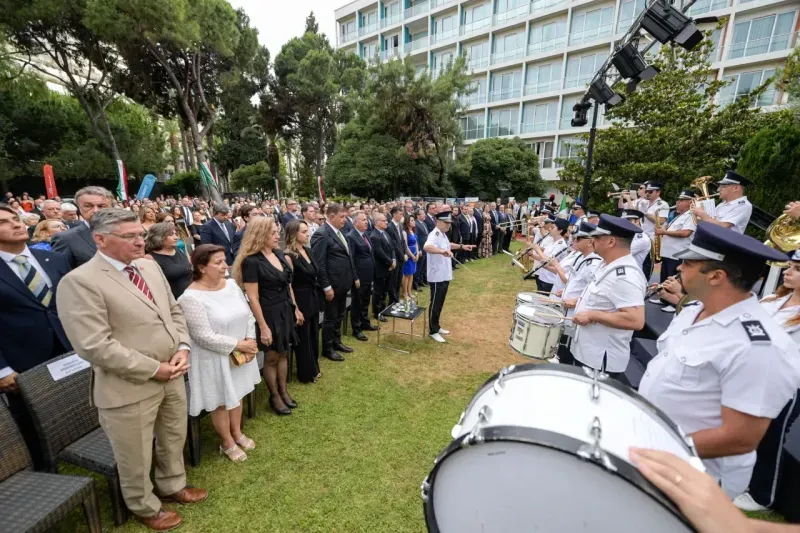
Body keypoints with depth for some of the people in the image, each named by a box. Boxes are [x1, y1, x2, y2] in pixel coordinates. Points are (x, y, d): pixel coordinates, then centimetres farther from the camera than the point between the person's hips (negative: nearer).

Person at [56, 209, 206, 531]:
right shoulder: (79, 282, -18)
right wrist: (153, 369, -18)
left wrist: (182, 349, -6)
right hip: (130, 388, -6)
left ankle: (172, 485, 50)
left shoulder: (150, 267, 4)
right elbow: (95, 346, -22)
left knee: (174, 439, 25)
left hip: (172, 377, 6)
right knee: (136, 458, 18)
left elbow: (175, 311, 9)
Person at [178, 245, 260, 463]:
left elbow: (248, 315, 2)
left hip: (240, 354, 6)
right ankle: (227, 443, 37)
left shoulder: (231, 284, -2)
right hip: (215, 359, -6)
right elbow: (204, 337, -24)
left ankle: (237, 432, 45)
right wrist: (239, 345, -19)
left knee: (236, 393, 22)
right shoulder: (191, 298, -22)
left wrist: (250, 342, -11)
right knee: (221, 400, 14)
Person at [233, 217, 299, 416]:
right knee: (271, 357, 10)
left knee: (283, 353, 18)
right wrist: (263, 327, -18)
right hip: (269, 313, -6)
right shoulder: (251, 261, -18)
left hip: (285, 310, 7)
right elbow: (253, 298, -18)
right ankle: (274, 397, 31)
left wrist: (295, 309, 12)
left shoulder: (279, 254, 3)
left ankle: (283, 391, 36)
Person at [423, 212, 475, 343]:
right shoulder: (434, 235, -21)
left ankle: (437, 327, 34)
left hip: (444, 276, 9)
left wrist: (461, 246, 24)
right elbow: (426, 247, -44)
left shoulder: (443, 234, 10)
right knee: (435, 304, 3)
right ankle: (433, 331, 17)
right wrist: (442, 251, -57)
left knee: (440, 303, 19)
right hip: (437, 277, -9)